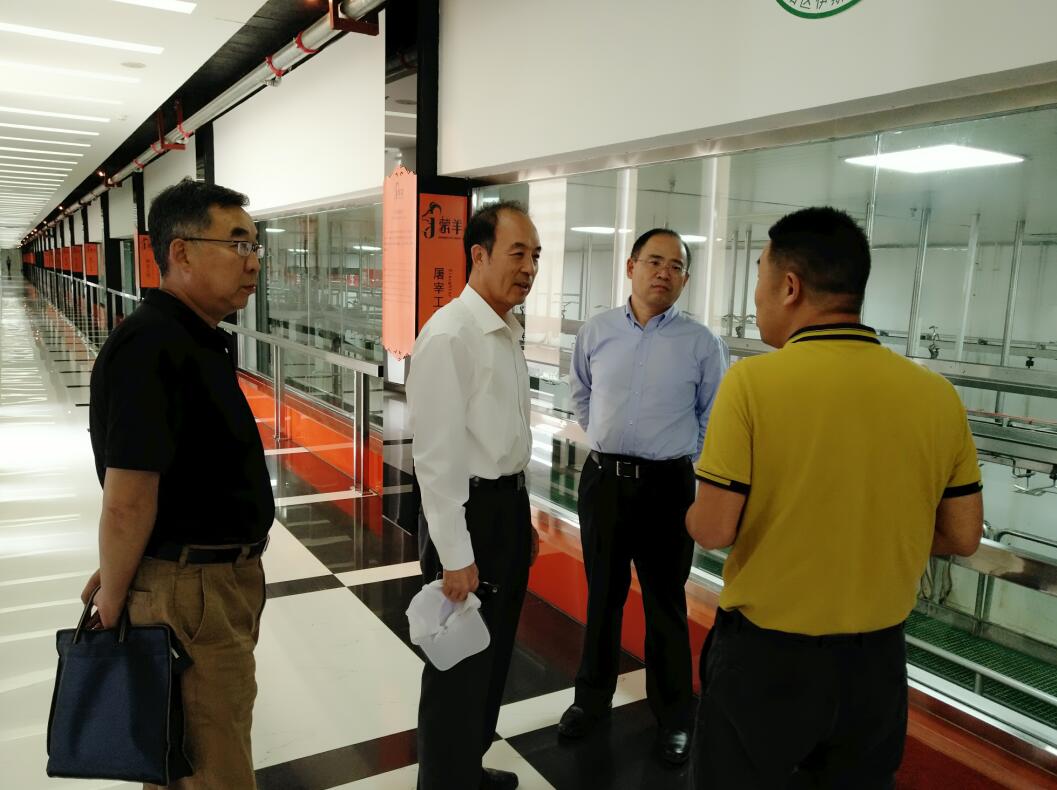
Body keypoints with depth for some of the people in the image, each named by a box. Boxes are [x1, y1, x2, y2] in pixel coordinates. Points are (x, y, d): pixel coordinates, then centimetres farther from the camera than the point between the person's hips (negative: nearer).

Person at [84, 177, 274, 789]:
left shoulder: (202, 341, 9)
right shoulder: (151, 346, -22)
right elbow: (128, 498, -24)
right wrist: (112, 606, -11)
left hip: (226, 577, 9)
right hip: (188, 590, -9)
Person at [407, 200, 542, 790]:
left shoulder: (510, 334, 9)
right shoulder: (449, 334, -19)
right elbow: (436, 453, -21)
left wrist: (524, 514, 19)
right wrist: (455, 554, -20)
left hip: (510, 504, 9)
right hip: (468, 510, -9)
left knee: (494, 650, 22)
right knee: (459, 660, 7)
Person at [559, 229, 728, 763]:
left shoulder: (701, 344, -6)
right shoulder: (595, 332, 0)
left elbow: (715, 418, 6)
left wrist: (684, 459, 5)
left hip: (667, 486, -2)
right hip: (602, 479, 2)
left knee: (665, 602, 10)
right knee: (602, 596, 16)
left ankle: (673, 716, 29)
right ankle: (592, 698, 35)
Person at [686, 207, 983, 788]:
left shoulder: (753, 381, -20)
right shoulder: (937, 394, -6)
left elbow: (713, 530, -18)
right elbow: (962, 537, 2)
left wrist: (694, 513, 3)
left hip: (764, 655, -4)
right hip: (878, 657, 4)